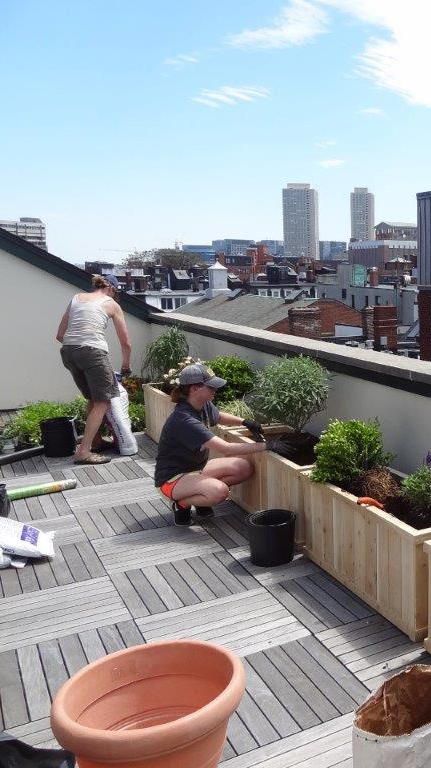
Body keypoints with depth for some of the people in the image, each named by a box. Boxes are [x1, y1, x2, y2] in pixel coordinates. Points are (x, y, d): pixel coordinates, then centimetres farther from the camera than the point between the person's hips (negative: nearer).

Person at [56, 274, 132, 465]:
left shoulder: (76, 298, 23)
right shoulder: (112, 304, 12)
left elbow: (60, 335, 20)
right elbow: (126, 343, 14)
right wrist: (126, 366, 28)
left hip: (67, 351, 6)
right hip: (93, 351, -6)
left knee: (93, 398, 22)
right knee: (102, 400, 2)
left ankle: (95, 440, 32)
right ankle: (83, 451, -6)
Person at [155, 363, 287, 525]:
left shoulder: (205, 405, -4)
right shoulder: (184, 420, -31)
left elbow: (219, 416, 22)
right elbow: (226, 448, -36)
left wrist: (245, 422, 3)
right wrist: (266, 446, -34)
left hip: (197, 467, 9)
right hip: (172, 478, -9)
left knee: (244, 468, -9)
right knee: (220, 491, -35)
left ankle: (201, 496, 7)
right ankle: (182, 503, -6)